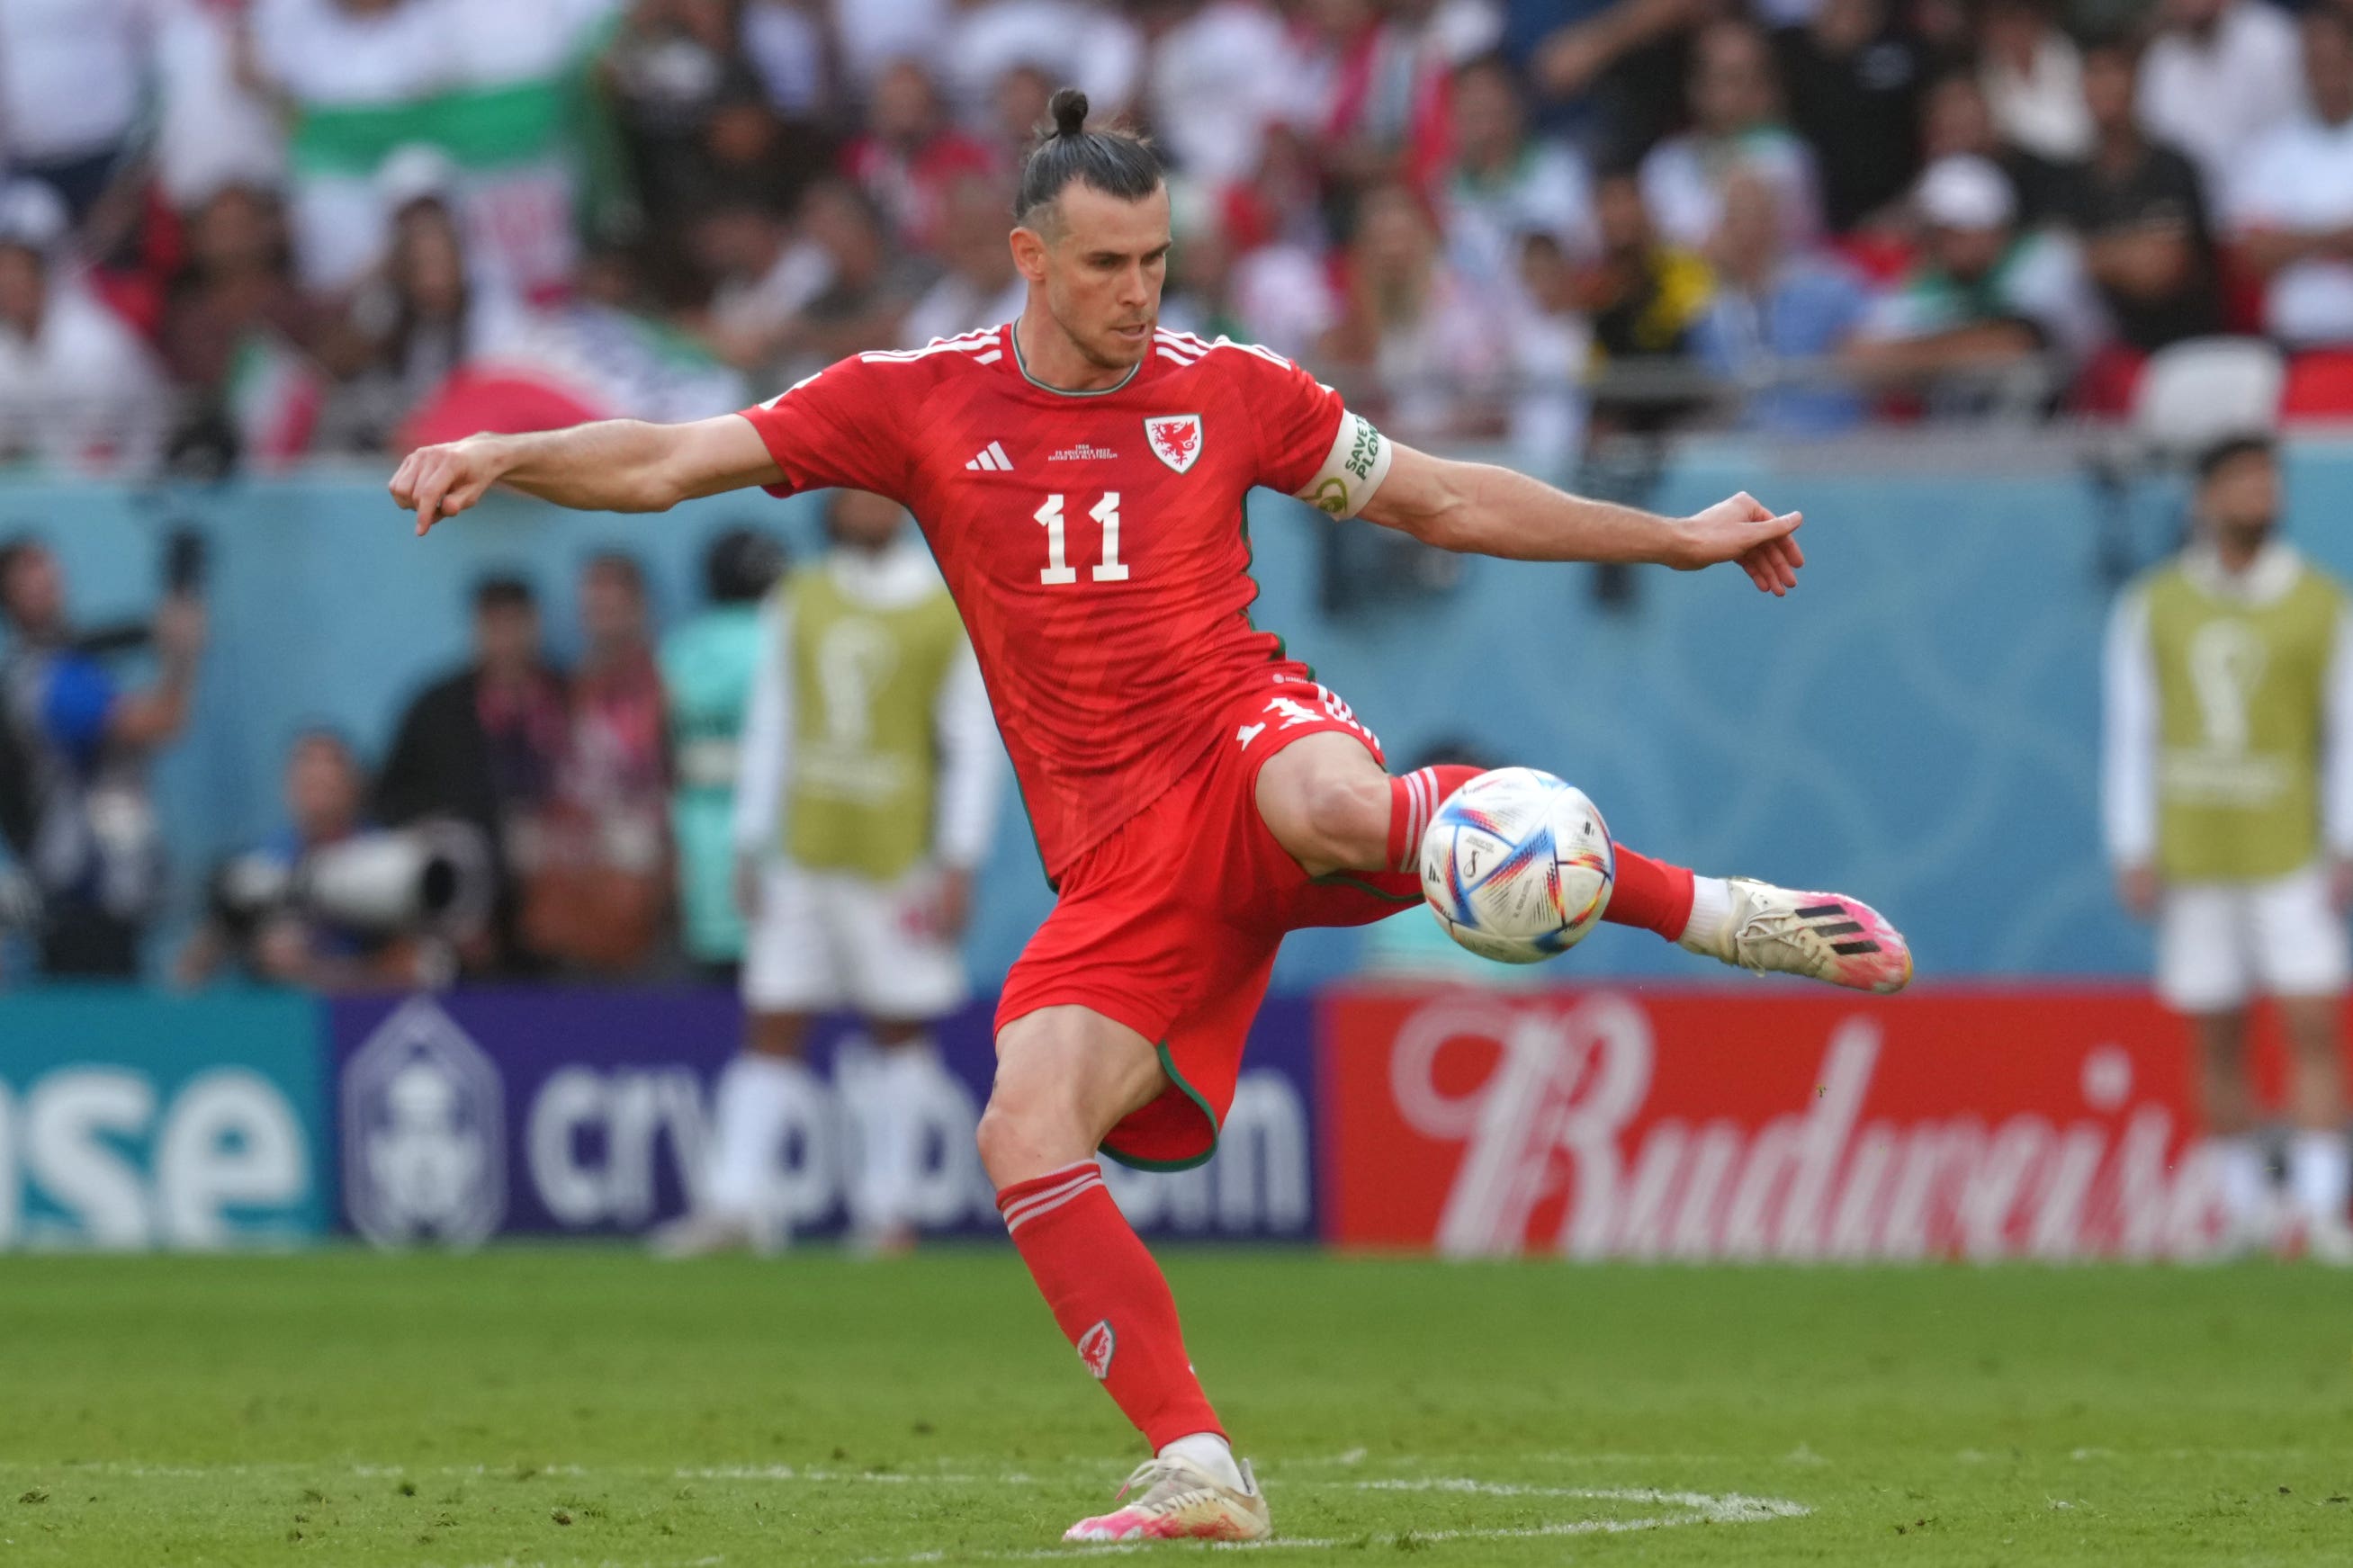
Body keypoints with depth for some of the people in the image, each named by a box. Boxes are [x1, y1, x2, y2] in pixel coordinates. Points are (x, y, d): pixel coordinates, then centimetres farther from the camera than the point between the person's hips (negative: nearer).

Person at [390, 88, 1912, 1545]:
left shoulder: (1227, 389, 7)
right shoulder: (918, 403, 6)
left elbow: (1447, 499, 17)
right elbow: (669, 463, 3)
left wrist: (1675, 538, 16)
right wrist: (501, 455, -14)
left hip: (1245, 741, -2)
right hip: (1119, 862, 2)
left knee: (1335, 805, -40)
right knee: (1026, 1136, -19)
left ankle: (1717, 910, -24)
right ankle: (1198, 1468, -14)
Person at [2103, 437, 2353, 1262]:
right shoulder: (2152, 608, 3)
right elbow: (2130, 736, 5)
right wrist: (2133, 854, -1)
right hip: (2193, 860, 1)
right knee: (2217, 1045, 5)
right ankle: (2246, 1216, 14)